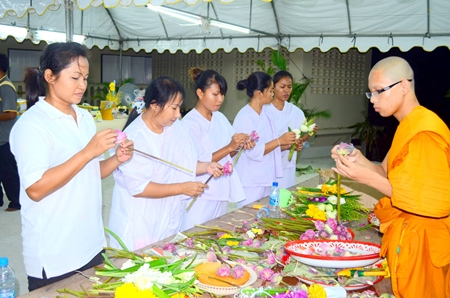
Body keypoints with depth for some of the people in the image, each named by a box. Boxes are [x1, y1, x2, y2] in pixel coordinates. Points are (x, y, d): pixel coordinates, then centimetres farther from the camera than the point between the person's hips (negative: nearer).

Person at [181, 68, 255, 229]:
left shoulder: (220, 118, 6)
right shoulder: (189, 123, -15)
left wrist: (240, 146, -9)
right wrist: (229, 147, -23)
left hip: (221, 193, 7)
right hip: (200, 197, -6)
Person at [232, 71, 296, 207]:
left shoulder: (267, 113, 7)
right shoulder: (244, 117, -17)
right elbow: (253, 152, -21)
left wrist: (289, 144, 0)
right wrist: (280, 140, -20)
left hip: (267, 179, 8)